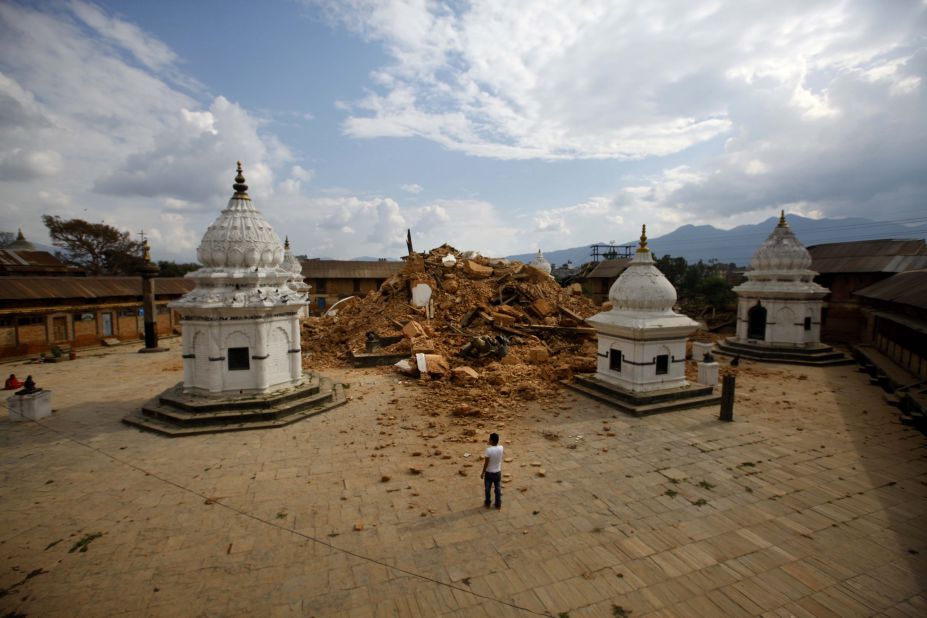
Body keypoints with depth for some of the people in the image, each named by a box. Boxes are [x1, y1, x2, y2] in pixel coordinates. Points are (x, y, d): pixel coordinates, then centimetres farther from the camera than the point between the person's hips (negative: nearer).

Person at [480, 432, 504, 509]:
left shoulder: (488, 450, -26)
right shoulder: (501, 448, -14)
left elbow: (486, 463, -19)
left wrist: (482, 473, -7)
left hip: (489, 473, -3)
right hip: (498, 472, 4)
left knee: (487, 489, 18)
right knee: (498, 489, 19)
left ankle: (487, 503, 33)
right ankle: (498, 504, 31)